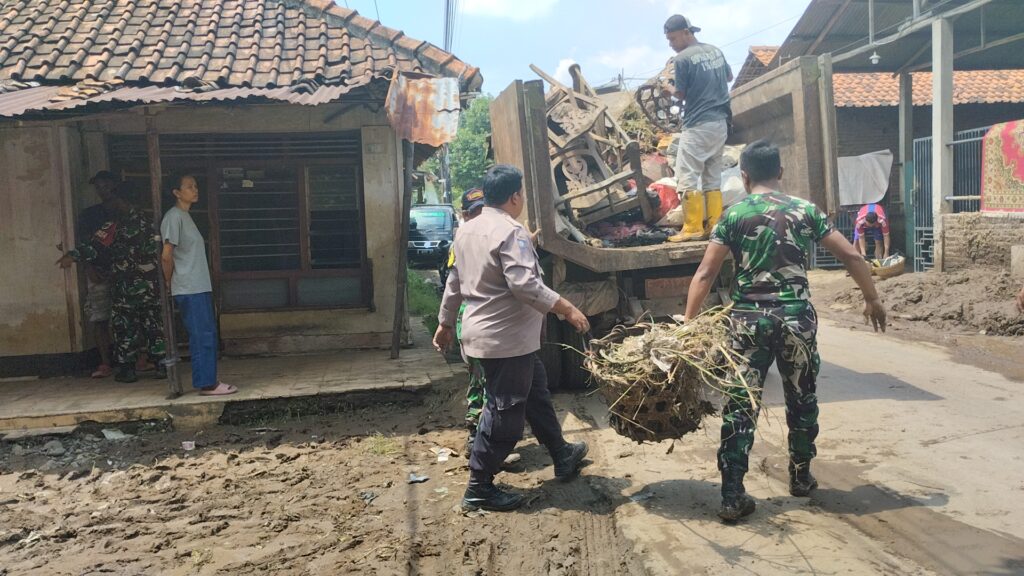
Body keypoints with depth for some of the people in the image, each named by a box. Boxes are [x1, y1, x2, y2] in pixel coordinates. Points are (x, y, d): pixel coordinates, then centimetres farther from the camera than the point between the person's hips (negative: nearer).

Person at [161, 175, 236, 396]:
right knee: (203, 336, -6)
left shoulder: (186, 216, 17)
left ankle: (207, 380, 17)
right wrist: (169, 282, -4)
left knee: (208, 334, 11)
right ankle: (207, 384, -1)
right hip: (189, 290, -9)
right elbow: (167, 255, -15)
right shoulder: (174, 217, -12)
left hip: (200, 287, 9)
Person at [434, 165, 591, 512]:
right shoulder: (510, 232, -18)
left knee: (535, 392, 21)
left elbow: (454, 283, 17)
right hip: (506, 338, -10)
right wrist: (568, 310, -21)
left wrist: (446, 323, 25)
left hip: (484, 332, 10)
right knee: (505, 411, -2)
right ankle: (479, 488, 6)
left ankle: (562, 456, 36)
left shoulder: (468, 230, 11)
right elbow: (526, 285, -28)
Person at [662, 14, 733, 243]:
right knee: (713, 176, 12)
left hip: (698, 126, -8)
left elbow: (681, 95, -6)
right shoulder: (715, 51, 12)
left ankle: (693, 228, -8)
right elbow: (729, 77, 27)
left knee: (687, 177, -5)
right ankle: (714, 226, 11)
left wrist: (670, 90, 14)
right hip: (720, 123, 8)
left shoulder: (683, 58, -12)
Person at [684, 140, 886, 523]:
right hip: (797, 317, 2)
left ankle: (732, 497, 1)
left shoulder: (734, 215, -1)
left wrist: (688, 323, -6)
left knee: (741, 405, 2)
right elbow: (851, 256, 7)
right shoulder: (805, 211, 5)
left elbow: (705, 274, -7)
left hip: (749, 319, -2)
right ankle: (801, 477, 35)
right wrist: (872, 298, 20)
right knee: (801, 399, 20)